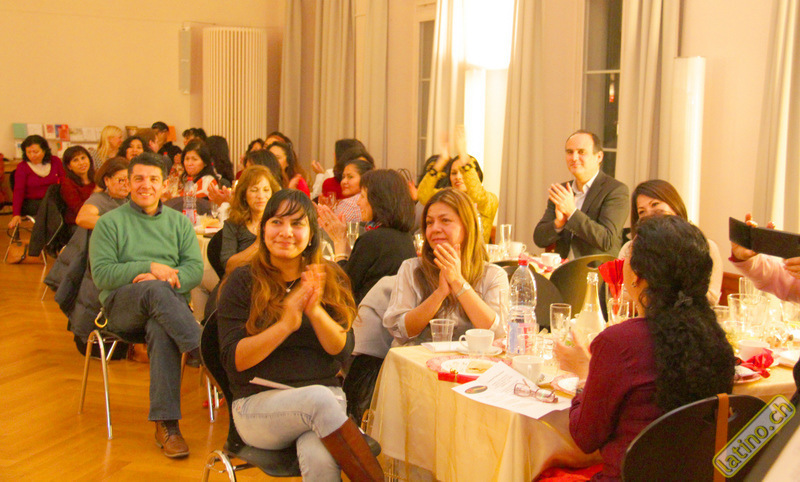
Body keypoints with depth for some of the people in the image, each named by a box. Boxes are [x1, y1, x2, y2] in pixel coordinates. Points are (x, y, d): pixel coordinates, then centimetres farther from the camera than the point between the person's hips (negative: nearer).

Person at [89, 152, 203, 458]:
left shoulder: (180, 222, 21)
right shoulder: (109, 223, 13)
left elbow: (195, 269, 6)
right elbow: (101, 274, -1)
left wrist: (167, 277, -15)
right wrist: (150, 268, -10)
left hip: (171, 303, 1)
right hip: (121, 305, -1)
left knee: (161, 329, -37)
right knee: (156, 290, -38)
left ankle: (166, 423, -38)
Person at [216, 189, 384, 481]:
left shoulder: (331, 279, 10)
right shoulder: (242, 282, 2)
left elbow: (343, 351, 0)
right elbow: (233, 360, -6)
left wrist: (316, 311, -18)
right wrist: (285, 324, -19)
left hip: (326, 397, 1)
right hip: (259, 402, -1)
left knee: (320, 459, -33)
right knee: (320, 398, -34)